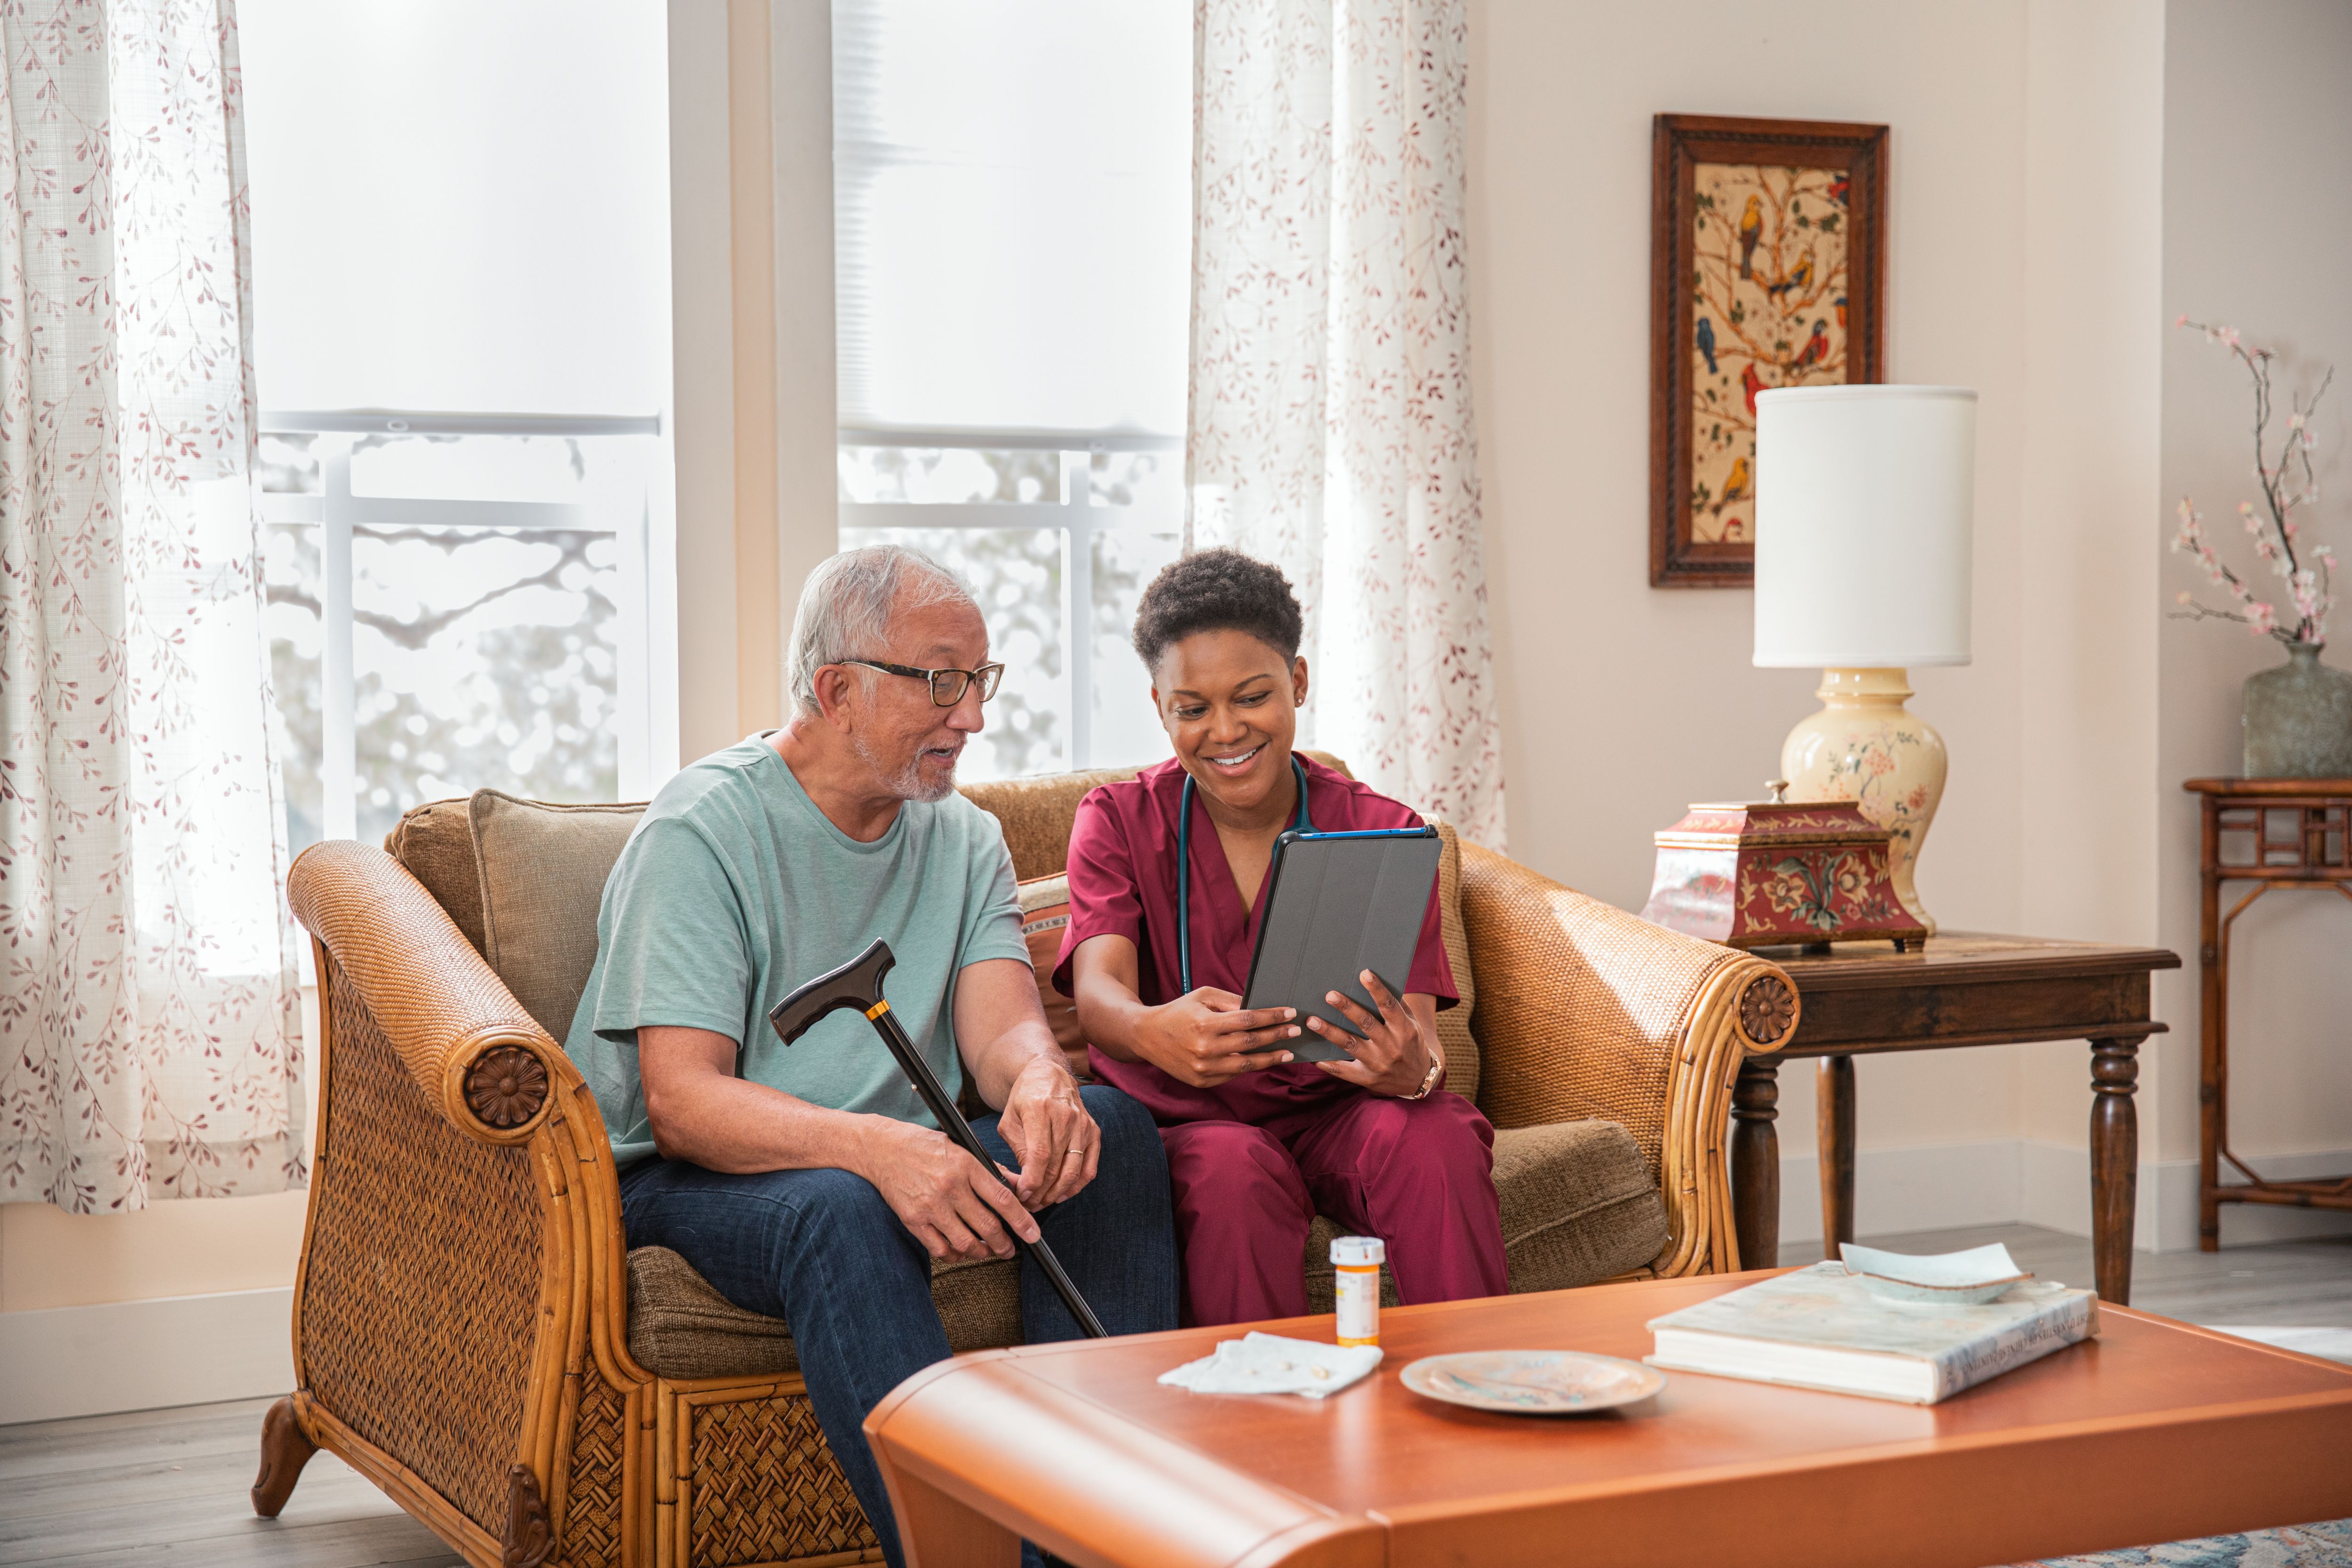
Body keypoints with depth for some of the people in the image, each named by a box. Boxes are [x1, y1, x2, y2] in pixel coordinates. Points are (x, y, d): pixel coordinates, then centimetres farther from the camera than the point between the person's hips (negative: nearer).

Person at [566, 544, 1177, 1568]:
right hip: (692, 1179, -5)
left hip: (902, 1159, 6)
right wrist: (877, 1148, -39)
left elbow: (1001, 1027, -7)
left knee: (1111, 1128, -19)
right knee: (841, 1210, -38)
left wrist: (1039, 1083, -34)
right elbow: (682, 1105, -21)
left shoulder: (964, 839, 9)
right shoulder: (702, 830, -12)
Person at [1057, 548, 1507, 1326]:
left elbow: (1420, 1042, -10)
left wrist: (1414, 1070, -37)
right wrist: (1151, 1032, -43)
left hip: (1337, 1114, 1)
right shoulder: (1119, 822, 2)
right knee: (1233, 1169, -35)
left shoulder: (1381, 831, 2)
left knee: (1434, 1140, -31)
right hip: (1189, 1122, -1)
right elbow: (1097, 991, -17)